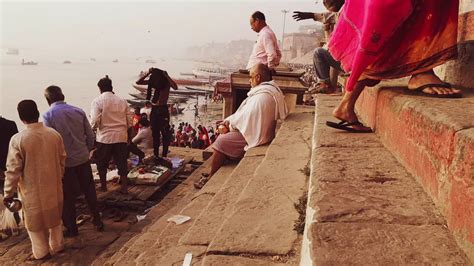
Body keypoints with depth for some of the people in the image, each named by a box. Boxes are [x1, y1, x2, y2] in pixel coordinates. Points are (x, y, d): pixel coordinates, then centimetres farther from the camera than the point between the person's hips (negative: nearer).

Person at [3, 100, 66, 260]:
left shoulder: (18, 139, -20)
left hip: (32, 190, -4)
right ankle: (57, 246, 36)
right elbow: (62, 160, 3)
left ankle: (42, 252, 30)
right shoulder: (54, 134, -8)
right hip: (53, 186, 4)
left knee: (35, 221, 16)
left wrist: (8, 192, -3)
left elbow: (13, 170, -15)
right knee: (54, 216, 22)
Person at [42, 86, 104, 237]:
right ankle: (97, 221, 28)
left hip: (64, 162, -3)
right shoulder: (78, 111, -2)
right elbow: (91, 136, 0)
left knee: (68, 197, 12)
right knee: (89, 191, 18)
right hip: (83, 159, 3)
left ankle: (71, 228, 24)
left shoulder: (48, 115, -12)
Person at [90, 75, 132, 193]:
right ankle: (124, 186, 16)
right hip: (121, 137, 3)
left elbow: (95, 122, -14)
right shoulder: (122, 101, 5)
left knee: (102, 163, 16)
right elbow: (129, 122, 6)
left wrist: (93, 127, 7)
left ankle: (103, 185, 27)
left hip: (104, 137, -3)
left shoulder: (97, 101, -7)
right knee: (122, 162, 11)